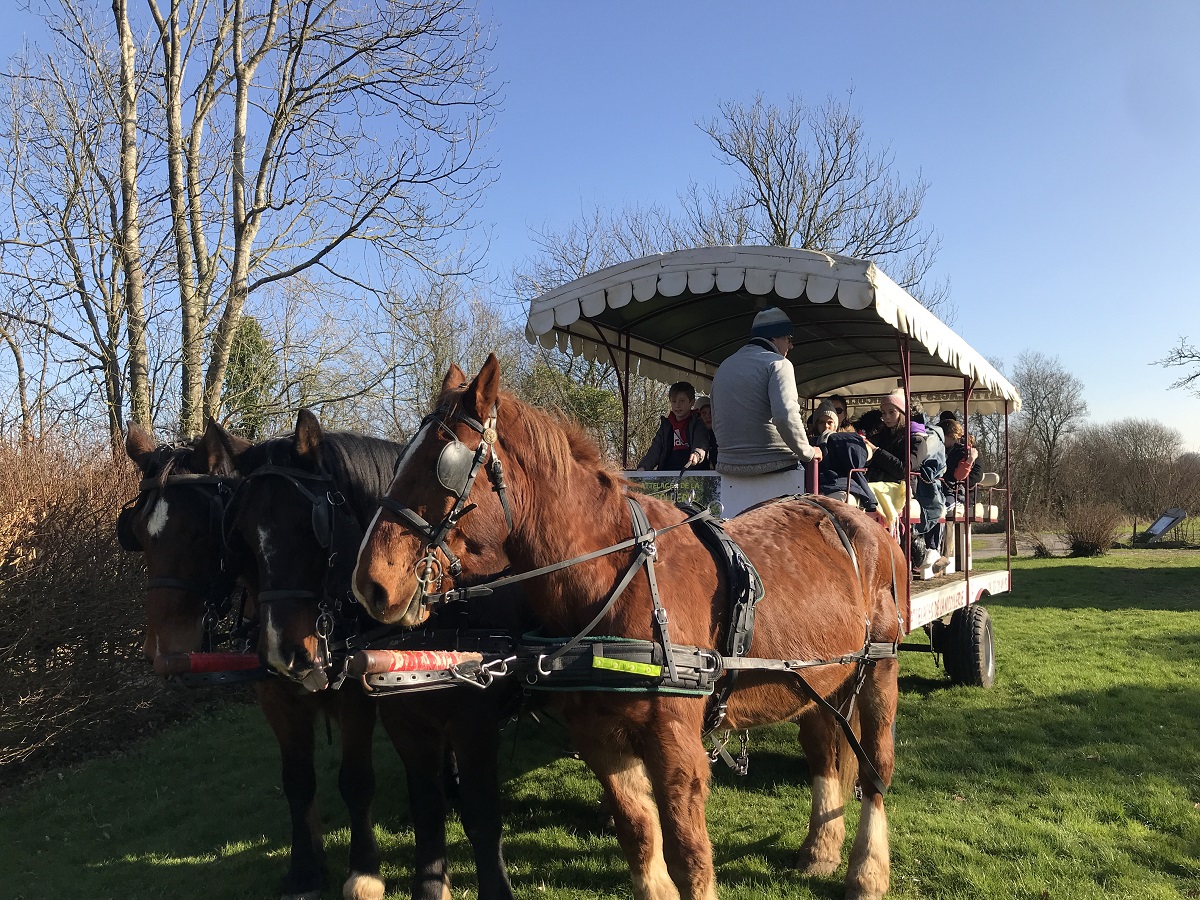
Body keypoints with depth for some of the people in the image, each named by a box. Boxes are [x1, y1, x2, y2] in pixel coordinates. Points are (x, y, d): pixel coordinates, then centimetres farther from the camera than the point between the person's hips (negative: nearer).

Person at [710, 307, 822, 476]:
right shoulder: (778, 363, -5)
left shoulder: (724, 367, 17)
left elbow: (716, 424, 18)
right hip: (774, 465, -7)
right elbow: (786, 416, -20)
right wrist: (808, 452, -8)